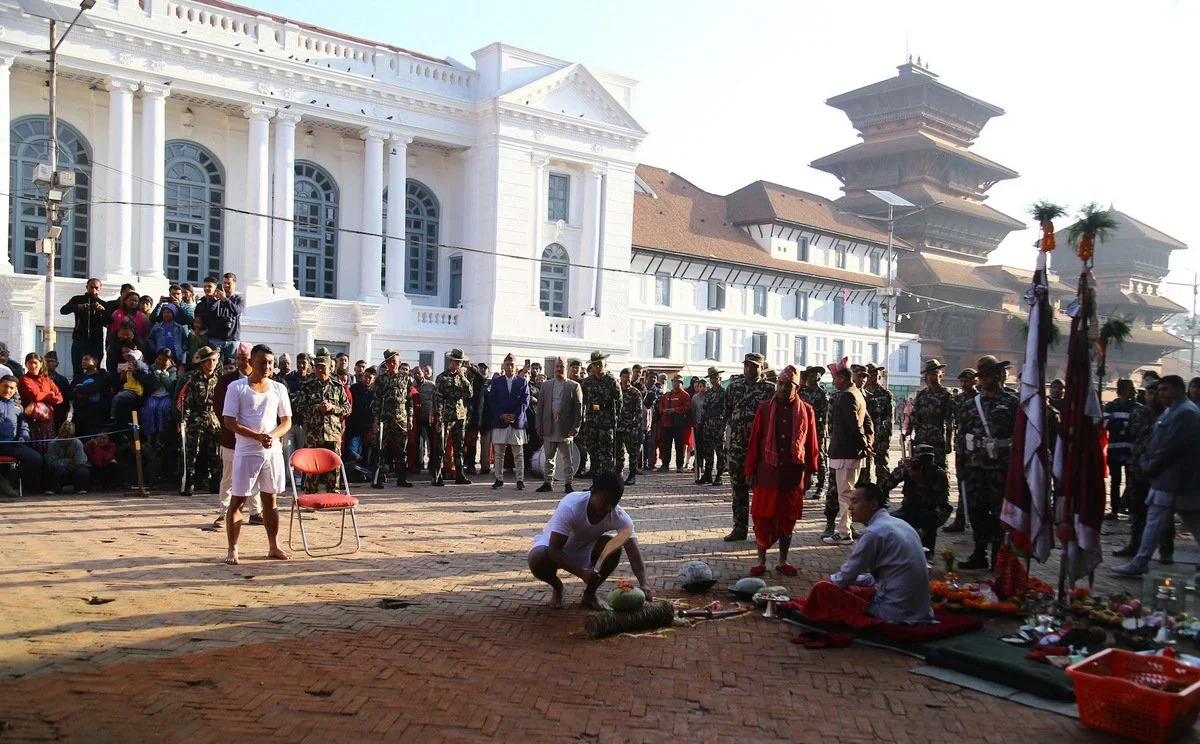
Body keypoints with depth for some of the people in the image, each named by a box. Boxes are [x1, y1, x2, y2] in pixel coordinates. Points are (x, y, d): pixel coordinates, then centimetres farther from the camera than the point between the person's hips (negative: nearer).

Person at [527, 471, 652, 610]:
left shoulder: (620, 517, -25)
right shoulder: (571, 506, -36)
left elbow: (633, 551, -31)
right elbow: (554, 549, -36)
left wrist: (644, 584, -48)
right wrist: (582, 572, -48)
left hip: (584, 550, 2)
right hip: (551, 544, -2)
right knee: (537, 560, -36)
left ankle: (589, 593, -3)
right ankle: (557, 587, 1)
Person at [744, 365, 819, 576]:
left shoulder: (806, 411, 2)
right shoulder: (764, 408, 1)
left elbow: (811, 444, 5)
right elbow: (754, 440, 3)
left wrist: (810, 472, 2)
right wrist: (751, 470, 0)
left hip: (793, 473, 1)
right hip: (767, 472, -1)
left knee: (788, 519, 9)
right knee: (763, 518, 1)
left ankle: (783, 561, 21)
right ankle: (761, 560, 13)